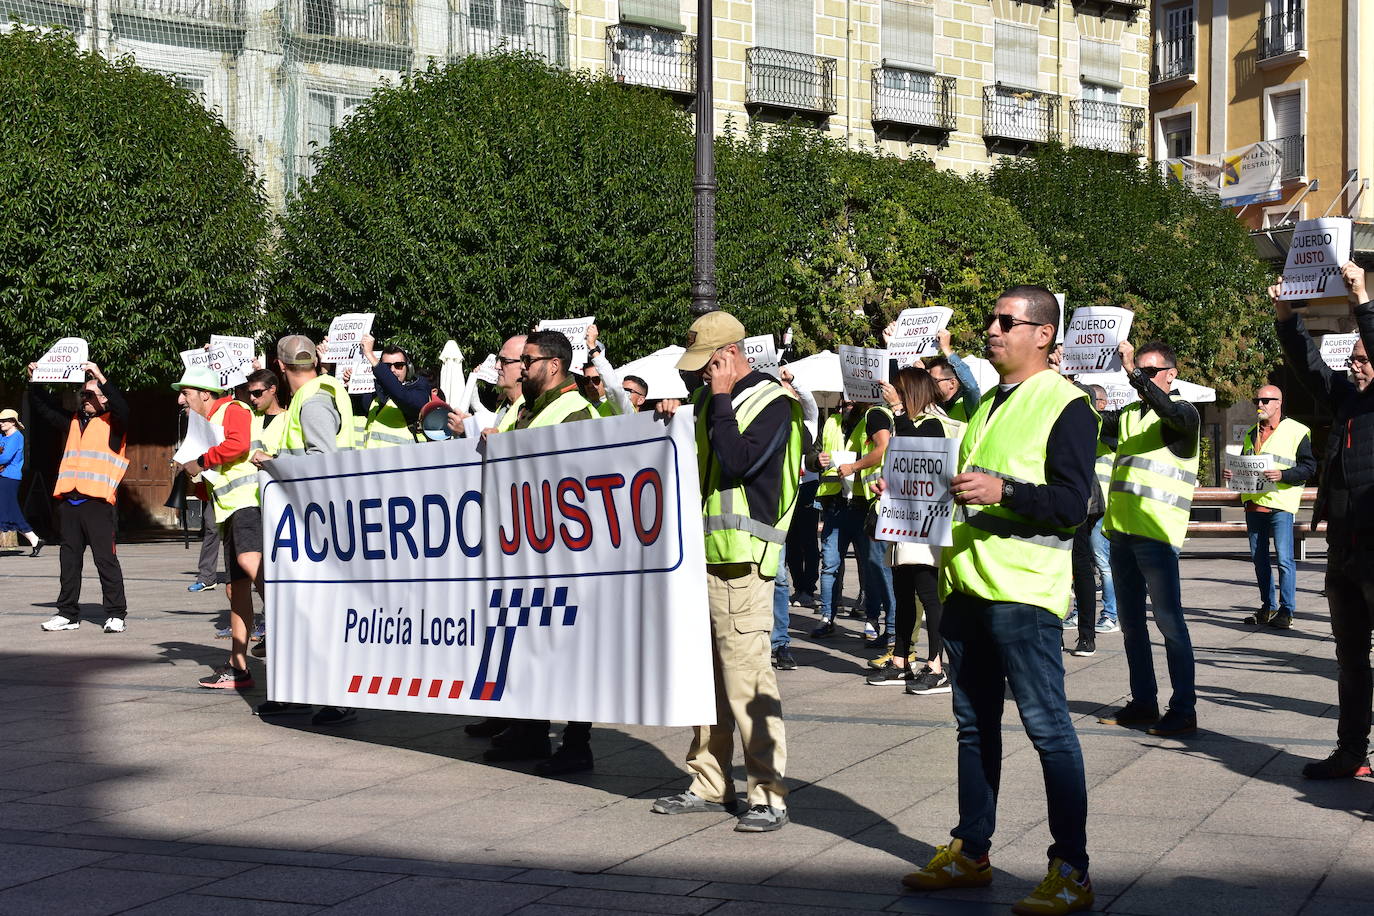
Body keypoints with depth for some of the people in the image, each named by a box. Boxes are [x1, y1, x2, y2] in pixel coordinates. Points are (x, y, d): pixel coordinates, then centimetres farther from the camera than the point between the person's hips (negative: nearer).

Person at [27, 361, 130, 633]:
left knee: (105, 559, -5)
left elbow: (122, 409, -19)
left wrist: (101, 378, -23)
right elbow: (45, 409, 23)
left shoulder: (111, 422, 1)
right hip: (69, 501, 7)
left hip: (97, 501, -7)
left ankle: (116, 615, -2)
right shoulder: (74, 421, 19)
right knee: (69, 560, 10)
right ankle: (68, 613, 17)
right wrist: (33, 382, 12)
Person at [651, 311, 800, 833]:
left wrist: (720, 399, -12)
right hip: (701, 554, 8)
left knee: (747, 678, -11)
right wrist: (675, 423, 7)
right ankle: (710, 785, 19)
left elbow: (736, 461, -20)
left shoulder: (772, 402, -7)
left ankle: (768, 794, -7)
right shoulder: (710, 399, 18)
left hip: (741, 559, -8)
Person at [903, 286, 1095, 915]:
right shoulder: (986, 404, 19)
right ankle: (971, 852, 23)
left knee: (1047, 727, -6)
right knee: (974, 724, 14)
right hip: (966, 586, 8)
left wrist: (1001, 491, -27)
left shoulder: (1065, 406, -6)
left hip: (1022, 592, -8)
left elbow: (1073, 501, -15)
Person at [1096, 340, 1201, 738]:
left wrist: (1134, 373, -31)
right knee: (1130, 621, 11)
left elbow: (1170, 411, -24)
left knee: (1169, 619, -7)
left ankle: (1184, 709, -5)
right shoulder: (1128, 415, 18)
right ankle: (1143, 702, 19)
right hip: (1121, 529, 7)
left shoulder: (1183, 413, -2)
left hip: (1157, 532, -7)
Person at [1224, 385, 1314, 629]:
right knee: (1259, 559, 10)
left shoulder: (1297, 431, -1)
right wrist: (1231, 473, 7)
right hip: (1253, 503, 7)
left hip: (1280, 504, -7)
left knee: (1284, 558, -9)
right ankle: (1268, 607, 20)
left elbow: (1309, 467, -6)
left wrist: (1282, 475, -20)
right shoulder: (1252, 435, 19)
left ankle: (1286, 610, -2)